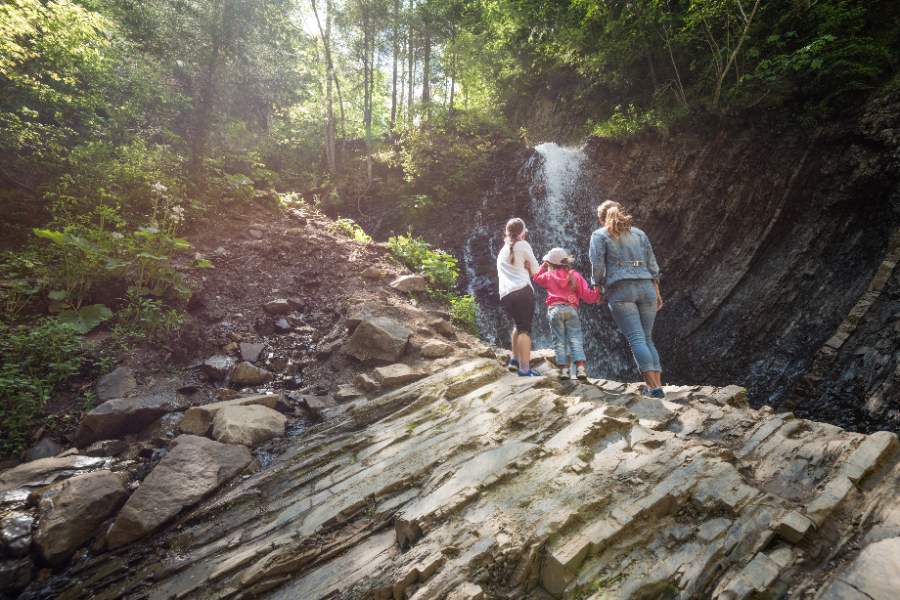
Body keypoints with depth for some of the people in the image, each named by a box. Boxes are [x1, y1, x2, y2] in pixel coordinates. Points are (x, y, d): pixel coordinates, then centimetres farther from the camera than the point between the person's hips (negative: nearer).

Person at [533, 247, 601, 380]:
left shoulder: (549, 275, 9)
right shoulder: (575, 275, 9)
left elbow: (537, 278, 30)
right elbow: (587, 295, 5)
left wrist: (543, 266, 37)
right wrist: (597, 292, 20)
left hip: (554, 309, 0)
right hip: (571, 308, 0)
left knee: (559, 340, 3)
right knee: (575, 338, 1)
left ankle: (564, 368, -3)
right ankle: (580, 367, -10)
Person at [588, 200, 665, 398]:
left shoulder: (599, 235, 8)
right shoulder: (639, 233, 21)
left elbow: (597, 266, -4)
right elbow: (652, 265, 17)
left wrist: (598, 286, 11)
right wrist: (657, 292, 20)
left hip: (620, 290, -4)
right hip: (646, 287, 5)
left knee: (636, 339, -9)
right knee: (647, 338, 11)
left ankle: (654, 387, -17)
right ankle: (657, 384, 5)